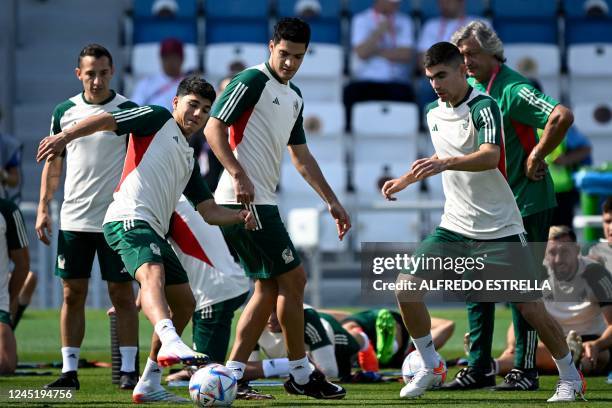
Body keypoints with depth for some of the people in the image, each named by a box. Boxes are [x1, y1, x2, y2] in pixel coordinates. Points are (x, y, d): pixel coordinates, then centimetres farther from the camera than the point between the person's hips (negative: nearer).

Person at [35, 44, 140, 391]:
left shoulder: (128, 111, -3)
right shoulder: (64, 112, 6)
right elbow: (53, 163, 13)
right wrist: (44, 208, 6)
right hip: (73, 219, 3)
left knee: (122, 293, -1)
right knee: (73, 294, 4)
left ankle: (129, 369, 4)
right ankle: (69, 371, 9)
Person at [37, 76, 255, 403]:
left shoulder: (189, 160, 29)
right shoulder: (158, 119, 8)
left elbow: (209, 212, 22)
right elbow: (106, 120, -5)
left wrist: (238, 216, 1)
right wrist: (65, 136, -22)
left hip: (155, 230, 10)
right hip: (128, 219, -10)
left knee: (184, 303, 11)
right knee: (153, 274, -34)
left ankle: (148, 384, 15)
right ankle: (171, 344, -62)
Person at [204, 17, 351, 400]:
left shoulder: (294, 96, 19)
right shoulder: (252, 81, -9)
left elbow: (301, 155, 26)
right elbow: (214, 128, -15)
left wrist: (332, 201, 23)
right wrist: (239, 175, -25)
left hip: (262, 202, 10)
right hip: (244, 200, -10)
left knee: (269, 288, 9)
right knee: (293, 278, -6)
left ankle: (232, 374, 8)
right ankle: (301, 374, 2)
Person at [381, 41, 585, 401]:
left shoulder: (484, 108, -16)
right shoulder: (434, 112, 7)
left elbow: (490, 156, -36)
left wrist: (446, 163, -51)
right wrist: (406, 180, 28)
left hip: (500, 229, -6)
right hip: (454, 228, 6)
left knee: (531, 308, -7)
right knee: (407, 288, -9)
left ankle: (570, 377, 13)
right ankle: (430, 366, 9)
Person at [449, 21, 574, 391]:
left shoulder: (513, 89, -19)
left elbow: (562, 117, -32)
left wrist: (537, 157, -22)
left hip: (526, 203, -9)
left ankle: (526, 371, 3)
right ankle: (479, 369, 13)